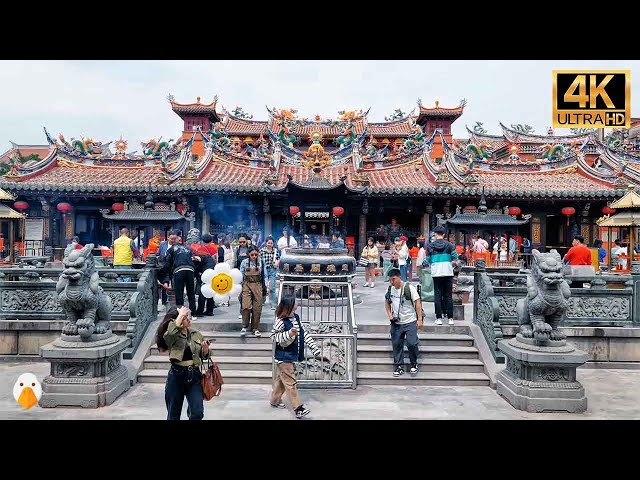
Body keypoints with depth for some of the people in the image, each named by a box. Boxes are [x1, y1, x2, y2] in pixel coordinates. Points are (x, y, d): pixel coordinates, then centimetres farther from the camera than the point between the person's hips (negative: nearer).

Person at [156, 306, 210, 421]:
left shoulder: (196, 334, 6)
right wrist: (180, 315, -23)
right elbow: (169, 333, -33)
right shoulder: (171, 336, -6)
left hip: (195, 375, 3)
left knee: (197, 413, -4)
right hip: (177, 375, -2)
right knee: (174, 415, 12)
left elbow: (204, 356, 14)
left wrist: (205, 349, -10)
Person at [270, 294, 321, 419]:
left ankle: (275, 400, 37)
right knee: (290, 382, -5)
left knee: (281, 378, 21)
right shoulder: (280, 321, -20)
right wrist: (288, 334, -31)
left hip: (291, 355, 8)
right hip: (283, 356, -8)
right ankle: (298, 408, -3)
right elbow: (273, 337, -18)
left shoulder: (296, 317, 3)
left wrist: (313, 346, 8)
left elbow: (303, 333, 10)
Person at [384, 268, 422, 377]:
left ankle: (414, 364, 15)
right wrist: (389, 315, 3)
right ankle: (399, 366, 19)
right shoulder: (390, 289, 3)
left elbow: (417, 303, -9)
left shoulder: (409, 288, -11)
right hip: (396, 323, 5)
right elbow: (387, 302, 18)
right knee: (396, 345, 6)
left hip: (410, 322, -4)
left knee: (412, 343, -9)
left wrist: (420, 319, -12)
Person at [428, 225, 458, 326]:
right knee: (448, 296, 7)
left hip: (436, 273, -1)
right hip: (448, 273, 1)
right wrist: (448, 260, 14)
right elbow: (455, 256, -4)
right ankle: (450, 317, 6)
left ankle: (439, 317, 3)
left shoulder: (430, 245, 0)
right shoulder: (449, 245, 1)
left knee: (437, 296, 5)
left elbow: (428, 260, 1)